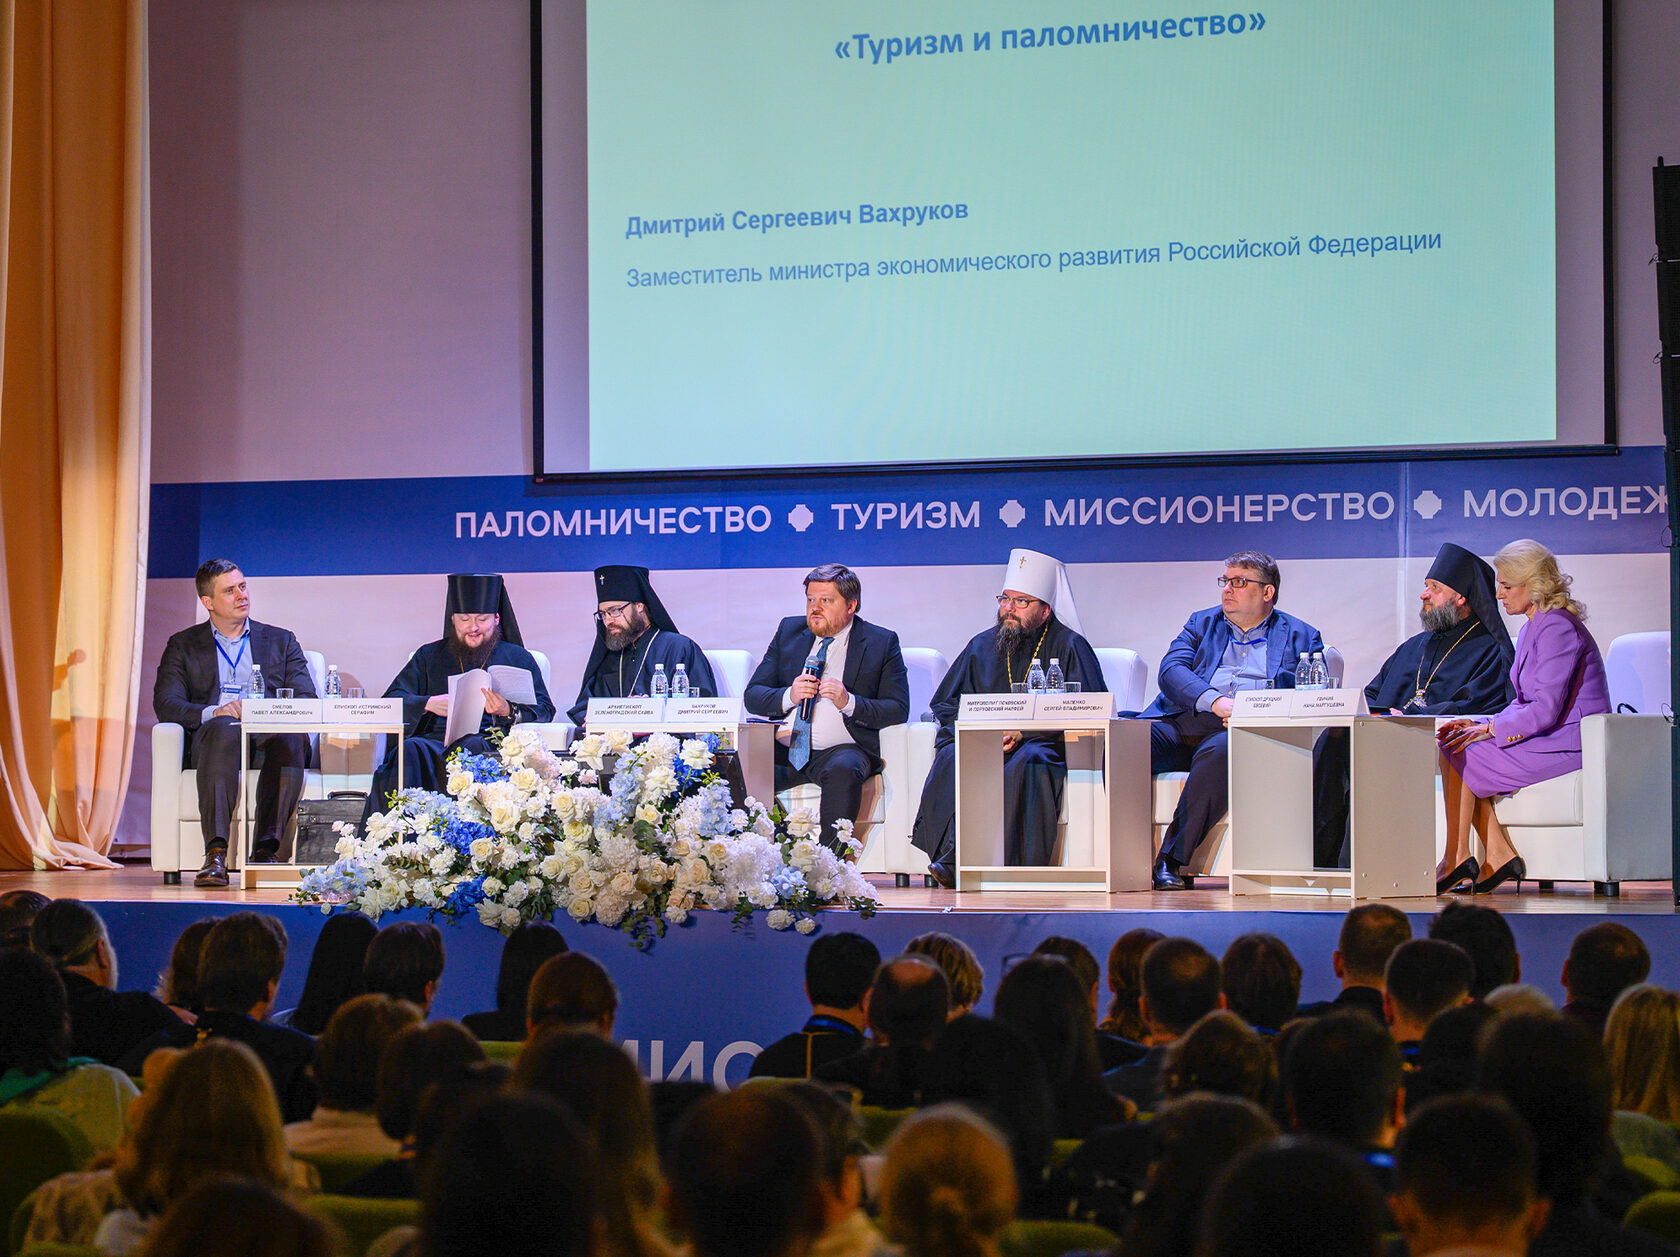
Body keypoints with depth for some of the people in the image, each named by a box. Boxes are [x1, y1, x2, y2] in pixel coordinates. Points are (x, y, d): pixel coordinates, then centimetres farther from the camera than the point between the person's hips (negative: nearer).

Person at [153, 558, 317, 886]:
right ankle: (216, 853, -49)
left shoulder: (281, 641, 22)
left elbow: (307, 700, 9)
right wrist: (212, 712, -18)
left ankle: (266, 848, -42)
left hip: (268, 738, 1)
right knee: (223, 727, -38)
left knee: (291, 736, -35)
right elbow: (165, 704, 3)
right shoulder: (184, 646, 19)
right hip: (214, 738, -1)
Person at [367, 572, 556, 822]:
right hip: (434, 742, 2)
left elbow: (544, 712, 9)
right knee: (411, 750, -34)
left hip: (492, 744, -2)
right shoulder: (429, 656, 26)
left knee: (471, 746, -39)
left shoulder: (518, 658, 22)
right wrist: (428, 704, -6)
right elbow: (390, 702, 15)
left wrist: (509, 713, -13)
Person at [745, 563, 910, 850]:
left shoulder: (882, 643, 7)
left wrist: (849, 702, -17)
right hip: (783, 748, 3)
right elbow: (753, 696, 12)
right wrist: (789, 696, -10)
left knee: (843, 771, -38)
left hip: (840, 750, -3)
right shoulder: (789, 630, 16)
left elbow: (898, 710, -1)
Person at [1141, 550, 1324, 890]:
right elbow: (1171, 670, 6)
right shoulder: (1202, 623, 25)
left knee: (1220, 752, -39)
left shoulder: (1301, 637, 18)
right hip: (1181, 721, 3)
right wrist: (1215, 701, -14)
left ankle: (1172, 860, -34)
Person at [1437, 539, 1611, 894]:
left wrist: (1488, 729, -17)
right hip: (1546, 740, 10)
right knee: (1453, 747, 0)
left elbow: (1546, 710, -22)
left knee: (1458, 756, -14)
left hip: (1565, 745, -10)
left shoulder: (1557, 628, -17)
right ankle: (1499, 855, -5)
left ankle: (1456, 858, -6)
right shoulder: (1532, 628, 16)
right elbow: (1524, 703, 18)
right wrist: (1482, 724, 3)